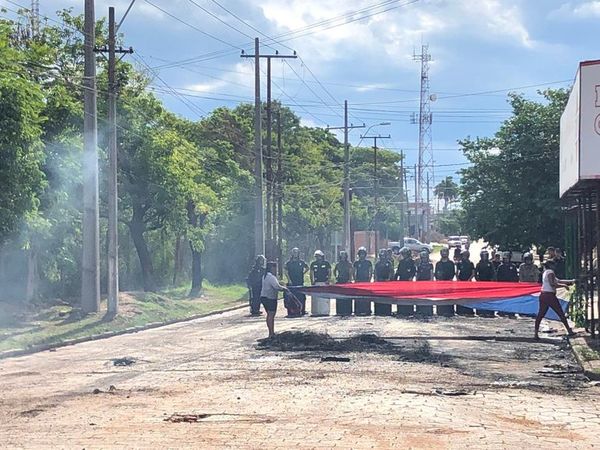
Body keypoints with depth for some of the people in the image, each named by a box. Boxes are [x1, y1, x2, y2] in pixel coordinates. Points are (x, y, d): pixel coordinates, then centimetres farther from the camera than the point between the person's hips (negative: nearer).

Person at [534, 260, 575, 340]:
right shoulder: (550, 272, -10)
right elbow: (552, 284, -20)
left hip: (543, 295, 9)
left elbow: (558, 281, 22)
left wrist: (570, 281, 22)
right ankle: (569, 331, 7)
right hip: (550, 296, -9)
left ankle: (536, 333, -3)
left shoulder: (545, 272, 19)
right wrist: (564, 285, -10)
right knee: (561, 313, 1)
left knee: (540, 314, 4)